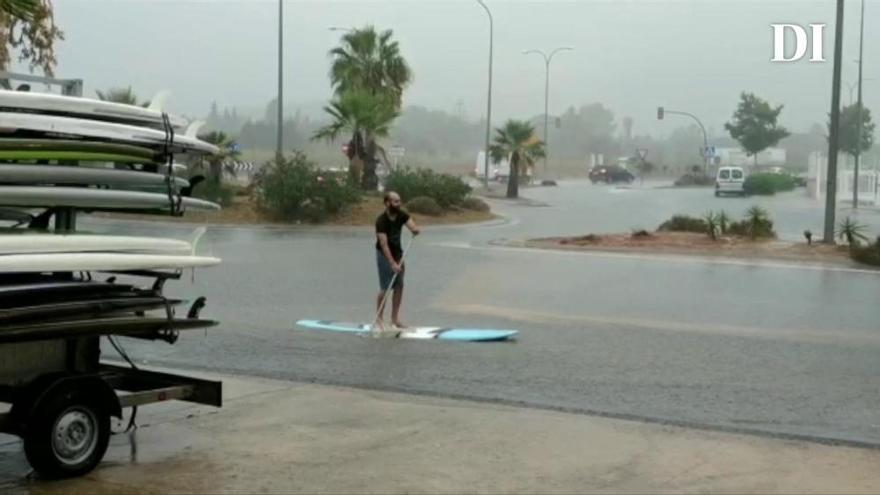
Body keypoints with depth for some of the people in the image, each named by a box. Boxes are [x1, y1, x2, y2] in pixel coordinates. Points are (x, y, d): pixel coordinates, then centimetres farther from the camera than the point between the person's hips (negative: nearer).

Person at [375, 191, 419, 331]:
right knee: (385, 288, -7)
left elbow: (414, 228, -13)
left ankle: (395, 318, 11)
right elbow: (384, 244, -29)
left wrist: (415, 230, -39)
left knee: (399, 286, 4)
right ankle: (379, 318, 6)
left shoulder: (402, 215, -5)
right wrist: (392, 264, -36)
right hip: (384, 255, -6)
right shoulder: (381, 221, -23)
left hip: (398, 253, 6)